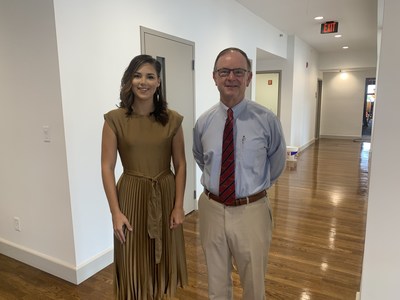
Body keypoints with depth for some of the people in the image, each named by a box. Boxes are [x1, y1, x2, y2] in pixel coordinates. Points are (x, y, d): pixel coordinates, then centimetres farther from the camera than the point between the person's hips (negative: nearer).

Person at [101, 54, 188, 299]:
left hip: (165, 195, 2)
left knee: (163, 260, 18)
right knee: (134, 263, 12)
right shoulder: (115, 119, -7)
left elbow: (180, 165, 0)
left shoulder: (172, 120, -3)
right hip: (132, 196, -1)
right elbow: (107, 167, -6)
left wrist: (178, 206, -3)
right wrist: (116, 211, -10)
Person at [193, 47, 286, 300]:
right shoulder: (204, 122, -4)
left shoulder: (267, 120, -11)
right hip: (212, 208, 2)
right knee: (217, 279, 22)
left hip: (251, 210, -2)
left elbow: (277, 161, 6)